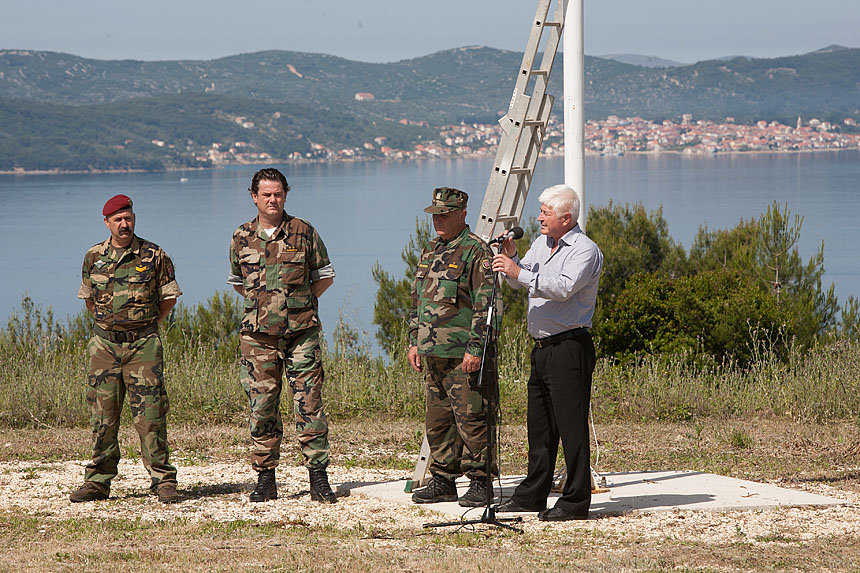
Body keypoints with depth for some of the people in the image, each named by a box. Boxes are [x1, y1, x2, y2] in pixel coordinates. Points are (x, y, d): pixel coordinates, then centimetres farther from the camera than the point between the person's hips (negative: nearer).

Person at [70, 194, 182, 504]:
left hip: (143, 344, -3)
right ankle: (98, 480, 10)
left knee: (150, 414, -7)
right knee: (102, 414, 3)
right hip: (104, 342, 3)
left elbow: (169, 296, 10)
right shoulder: (93, 257, 7)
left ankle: (163, 480, -3)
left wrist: (146, 324, 10)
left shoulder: (154, 256, -1)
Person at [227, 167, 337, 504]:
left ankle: (318, 479, -3)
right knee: (262, 407, 3)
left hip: (301, 333, -2)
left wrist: (299, 300, 5)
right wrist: (263, 303, 11)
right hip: (258, 335, 2)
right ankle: (265, 479, 10)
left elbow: (325, 275, 12)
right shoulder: (242, 239, 8)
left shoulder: (303, 233, 2)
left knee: (309, 405, -5)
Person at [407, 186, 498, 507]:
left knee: (470, 419, -6)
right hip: (432, 353, 8)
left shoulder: (476, 252, -9)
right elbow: (418, 300, 24)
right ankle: (442, 481, 19)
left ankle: (480, 483, -1)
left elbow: (485, 306, -14)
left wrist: (475, 349, -19)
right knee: (438, 420, 12)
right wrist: (414, 342, 17)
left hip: (463, 355, -8)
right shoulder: (431, 251, 17)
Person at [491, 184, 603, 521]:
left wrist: (519, 272, -26)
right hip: (543, 348, 9)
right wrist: (511, 258, 1)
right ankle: (532, 495, 24)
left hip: (570, 348, -9)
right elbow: (518, 282, 21)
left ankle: (576, 501, -5)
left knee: (571, 425, -7)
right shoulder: (542, 243, 15)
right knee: (539, 425, 15)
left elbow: (563, 288, -25)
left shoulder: (585, 250, -10)